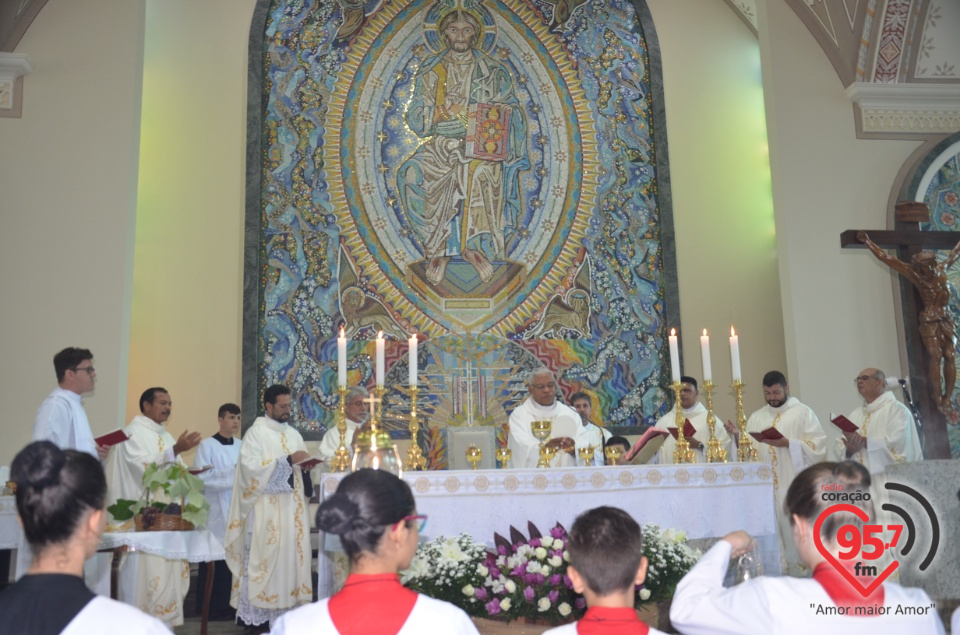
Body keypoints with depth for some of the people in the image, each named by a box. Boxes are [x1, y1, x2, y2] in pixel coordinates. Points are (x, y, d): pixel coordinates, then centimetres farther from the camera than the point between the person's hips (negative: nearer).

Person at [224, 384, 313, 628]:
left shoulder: (294, 434, 16)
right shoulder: (256, 433, -4)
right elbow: (252, 466, -16)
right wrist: (288, 460, -19)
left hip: (291, 507, 6)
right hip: (266, 509, -6)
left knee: (290, 555, 4)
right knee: (263, 558, -6)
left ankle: (287, 609, 8)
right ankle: (257, 612, 0)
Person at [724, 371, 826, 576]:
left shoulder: (803, 413, 5)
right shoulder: (756, 418, 16)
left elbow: (818, 445, -6)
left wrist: (787, 443, -16)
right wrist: (737, 436, -8)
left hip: (794, 487, -3)